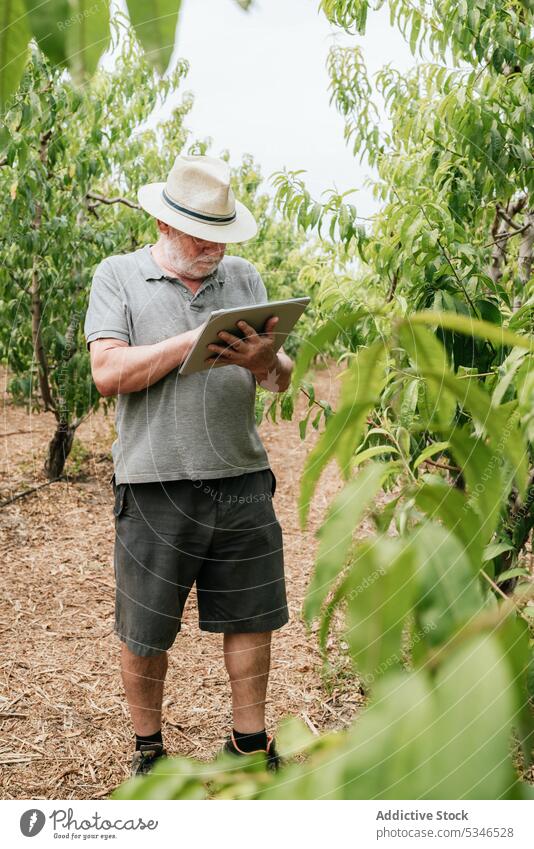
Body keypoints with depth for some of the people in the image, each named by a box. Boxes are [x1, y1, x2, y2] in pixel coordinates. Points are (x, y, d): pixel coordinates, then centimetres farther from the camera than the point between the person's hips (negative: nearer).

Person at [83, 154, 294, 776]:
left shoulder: (244, 278, 12)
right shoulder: (118, 276, 1)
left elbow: (280, 379, 7)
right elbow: (108, 373, -12)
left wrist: (265, 360, -17)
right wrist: (195, 340, -16)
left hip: (242, 481, 3)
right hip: (156, 486, -3)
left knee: (251, 619, 12)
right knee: (144, 633, 9)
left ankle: (250, 743, 32)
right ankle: (148, 749, 32)